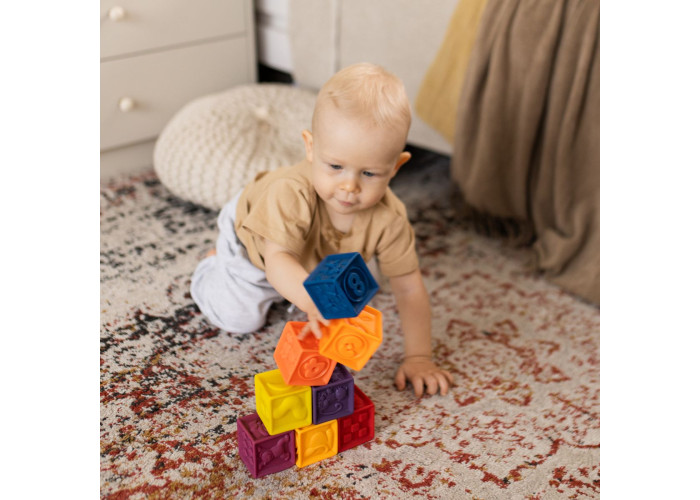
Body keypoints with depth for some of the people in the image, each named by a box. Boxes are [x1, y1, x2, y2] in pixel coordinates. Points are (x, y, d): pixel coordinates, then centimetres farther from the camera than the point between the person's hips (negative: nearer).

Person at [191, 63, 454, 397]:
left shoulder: (388, 218, -36)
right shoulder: (292, 193, -47)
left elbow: (409, 287, -29)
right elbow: (277, 260, -53)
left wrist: (418, 357, -30)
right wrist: (315, 301, -74)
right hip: (253, 244, -4)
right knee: (236, 318, -8)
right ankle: (214, 265, 22)